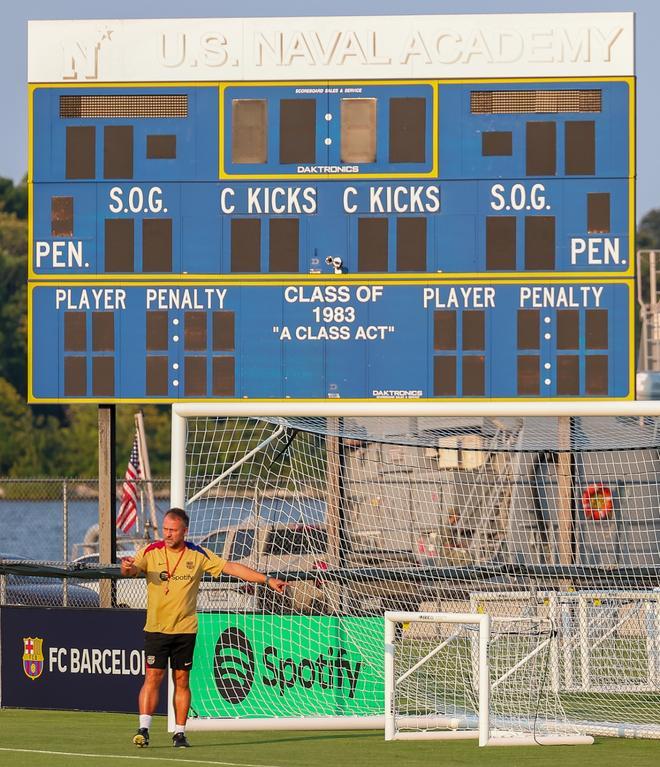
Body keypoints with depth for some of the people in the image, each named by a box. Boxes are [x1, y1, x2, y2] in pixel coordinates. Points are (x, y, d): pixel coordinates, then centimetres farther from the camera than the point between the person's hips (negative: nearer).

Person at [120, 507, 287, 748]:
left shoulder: (198, 555, 0)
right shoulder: (151, 552, -3)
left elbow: (231, 567, 0)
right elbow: (132, 570, -17)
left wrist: (267, 580, -3)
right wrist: (128, 567, -43)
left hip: (185, 629, 1)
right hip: (156, 627, -1)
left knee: (181, 680, 4)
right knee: (153, 677, -9)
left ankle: (180, 732, 10)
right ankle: (143, 729, -12)